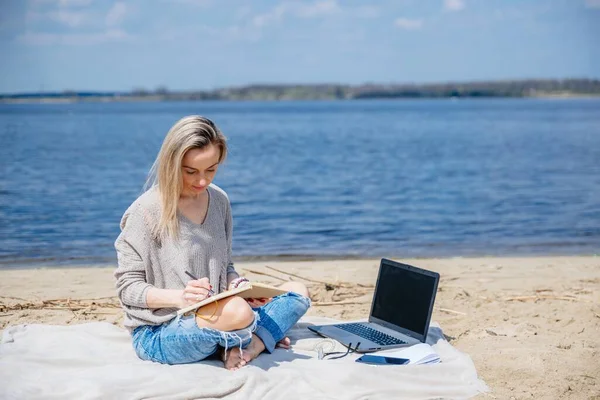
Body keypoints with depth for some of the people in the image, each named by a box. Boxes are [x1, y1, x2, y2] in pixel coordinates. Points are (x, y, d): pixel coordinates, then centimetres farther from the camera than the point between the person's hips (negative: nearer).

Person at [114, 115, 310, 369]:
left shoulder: (219, 201, 5)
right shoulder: (147, 211, -13)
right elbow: (128, 288, -12)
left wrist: (240, 286, -8)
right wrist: (179, 297, -29)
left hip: (212, 319, 7)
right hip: (156, 334, -7)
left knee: (297, 291, 1)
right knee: (237, 311, -35)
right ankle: (263, 336, -2)